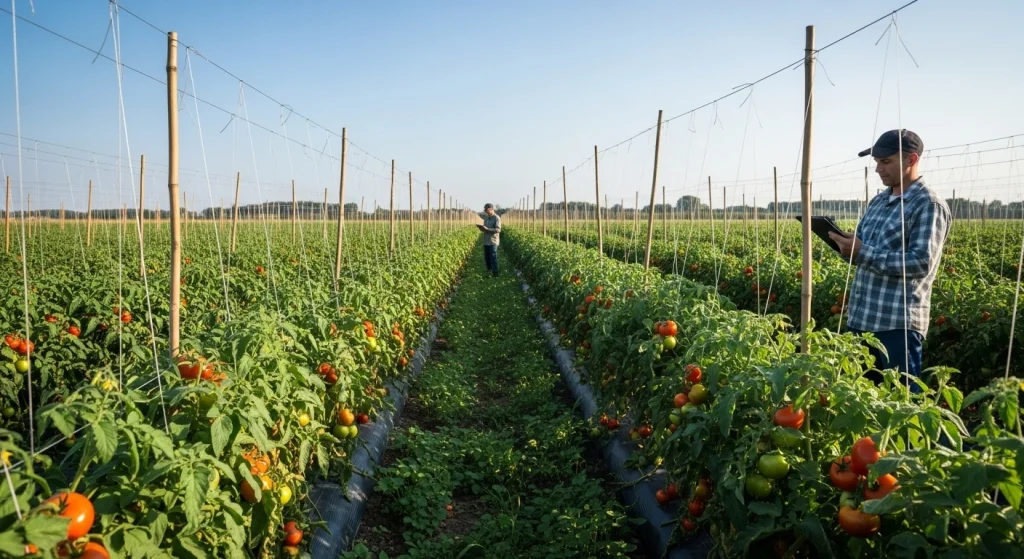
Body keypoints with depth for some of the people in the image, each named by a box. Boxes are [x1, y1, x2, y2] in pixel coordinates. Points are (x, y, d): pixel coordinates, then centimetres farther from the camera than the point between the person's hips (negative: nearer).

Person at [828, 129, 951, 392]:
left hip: (899, 323, -8)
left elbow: (921, 263, -20)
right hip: (861, 319, 8)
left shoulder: (929, 205, -10)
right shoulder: (878, 201, 15)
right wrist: (847, 246, -2)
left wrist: (862, 253, -22)